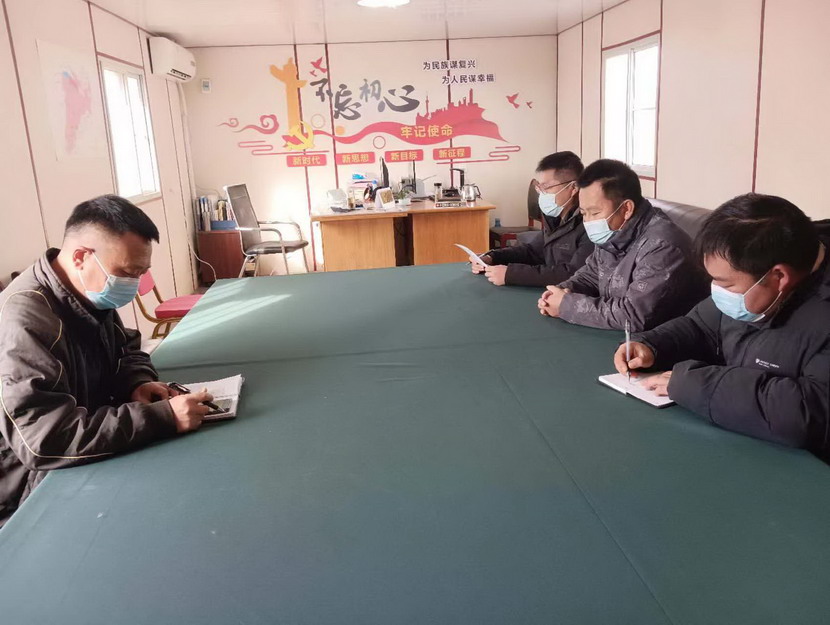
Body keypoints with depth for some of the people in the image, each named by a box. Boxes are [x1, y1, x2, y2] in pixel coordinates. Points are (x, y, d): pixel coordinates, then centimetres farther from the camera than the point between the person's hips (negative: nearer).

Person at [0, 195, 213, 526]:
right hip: (32, 497, -8)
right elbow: (46, 440, -36)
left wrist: (137, 383, -6)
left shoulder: (91, 297, -1)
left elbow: (126, 349, 17)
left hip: (88, 462, 8)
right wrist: (161, 417, -37)